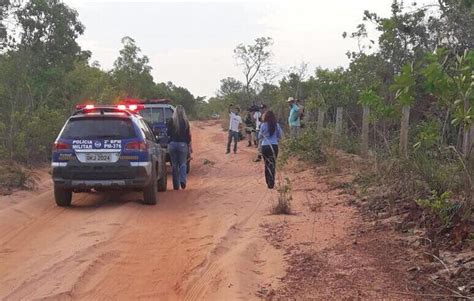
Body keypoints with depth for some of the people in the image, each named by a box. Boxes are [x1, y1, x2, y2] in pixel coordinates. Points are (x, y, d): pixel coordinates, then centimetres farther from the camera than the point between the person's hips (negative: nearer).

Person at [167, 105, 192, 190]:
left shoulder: (171, 121, -5)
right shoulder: (185, 122, -5)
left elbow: (168, 133, 1)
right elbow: (188, 135, -1)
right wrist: (190, 146, 6)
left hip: (172, 144, 1)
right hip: (182, 144, -1)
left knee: (174, 165, 8)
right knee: (183, 164, 8)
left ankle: (176, 185, 9)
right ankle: (182, 180, -15)